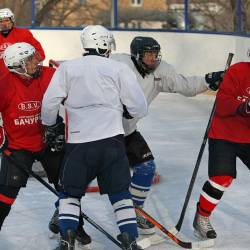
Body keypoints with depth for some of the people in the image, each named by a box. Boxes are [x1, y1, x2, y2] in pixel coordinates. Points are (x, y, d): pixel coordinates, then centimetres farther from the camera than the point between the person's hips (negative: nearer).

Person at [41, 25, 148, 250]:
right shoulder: (120, 69, 5)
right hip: (111, 140, 0)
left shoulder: (67, 68, 8)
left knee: (70, 192, 16)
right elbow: (140, 109, 4)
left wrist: (50, 127, 22)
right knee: (120, 193, 11)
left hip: (78, 142, 1)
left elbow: (50, 103, 4)